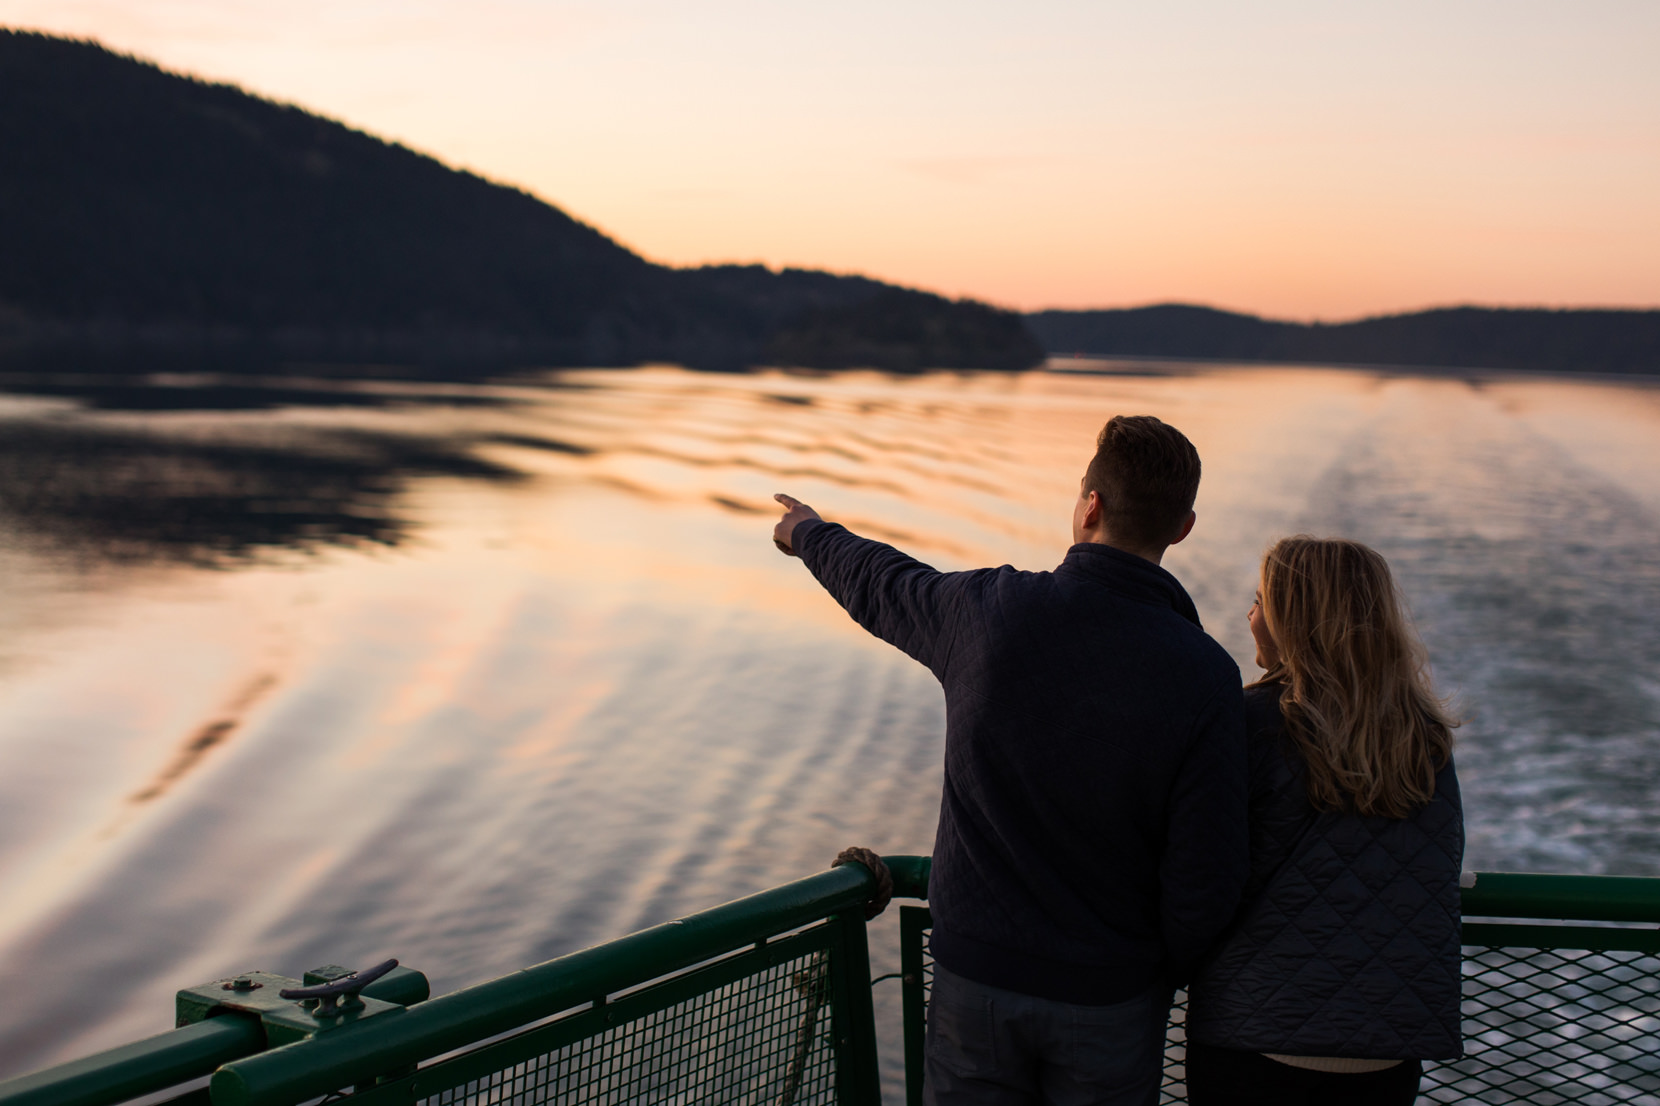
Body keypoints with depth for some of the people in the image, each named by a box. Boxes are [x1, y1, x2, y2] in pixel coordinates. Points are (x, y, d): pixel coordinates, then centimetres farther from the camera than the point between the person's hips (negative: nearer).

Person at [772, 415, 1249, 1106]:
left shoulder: (988, 610, -13)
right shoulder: (1204, 675, -18)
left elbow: (879, 584, 9)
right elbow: (1207, 875, -16)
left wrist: (809, 534, 32)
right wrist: (1163, 972, 6)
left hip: (975, 975, 1)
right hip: (1111, 998, -1)